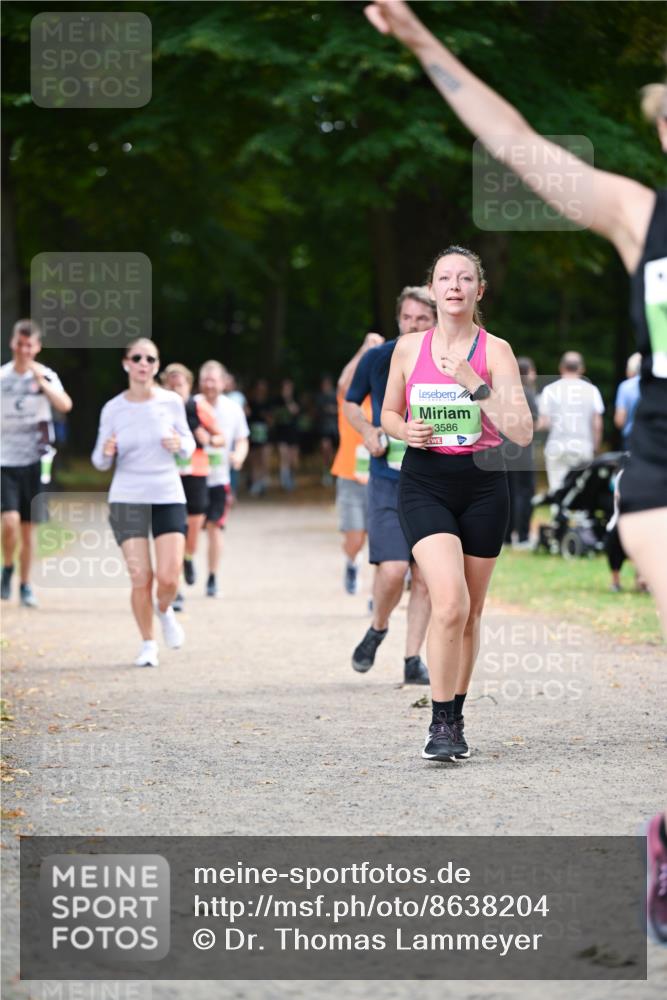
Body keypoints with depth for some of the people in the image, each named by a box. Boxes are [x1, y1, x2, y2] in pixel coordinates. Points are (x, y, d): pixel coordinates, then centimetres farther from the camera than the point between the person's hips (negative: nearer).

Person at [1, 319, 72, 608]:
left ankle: (25, 584, 20)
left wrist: (41, 381, -29)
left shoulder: (45, 375, -1)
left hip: (34, 461, 0)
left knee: (28, 528, 6)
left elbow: (65, 405, -19)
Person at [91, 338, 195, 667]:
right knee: (141, 578, -6)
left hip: (169, 497, 0)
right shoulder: (112, 409, -2)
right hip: (127, 500, 0)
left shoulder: (172, 402, -1)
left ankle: (165, 611, 25)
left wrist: (180, 445, -13)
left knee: (169, 576, -11)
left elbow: (189, 445, 10)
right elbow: (101, 461, 5)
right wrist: (106, 453, -18)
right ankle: (148, 644, 15)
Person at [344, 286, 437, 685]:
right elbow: (351, 403, 16)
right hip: (388, 482, -1)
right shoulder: (377, 359, 0)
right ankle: (378, 630, 15)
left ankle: (413, 659, 12)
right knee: (392, 569, -14)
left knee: (426, 577, 0)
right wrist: (368, 431, -3)